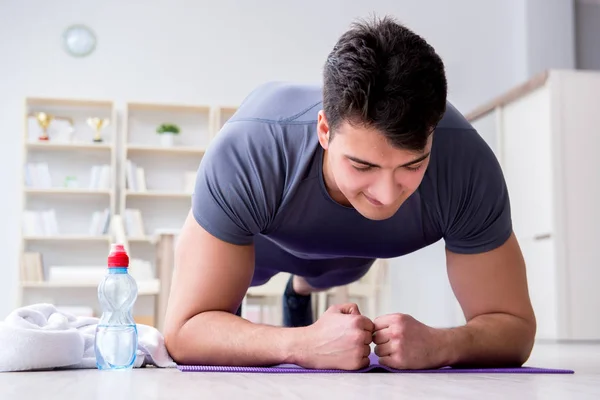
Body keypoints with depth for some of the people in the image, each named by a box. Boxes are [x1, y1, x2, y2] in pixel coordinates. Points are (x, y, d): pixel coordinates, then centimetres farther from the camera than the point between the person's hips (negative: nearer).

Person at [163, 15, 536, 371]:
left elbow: (515, 325, -34)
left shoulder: (468, 165, -44)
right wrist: (305, 344, -63)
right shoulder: (244, 156, -49)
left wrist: (438, 344, -57)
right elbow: (185, 331, -44)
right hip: (259, 237, -2)